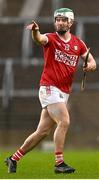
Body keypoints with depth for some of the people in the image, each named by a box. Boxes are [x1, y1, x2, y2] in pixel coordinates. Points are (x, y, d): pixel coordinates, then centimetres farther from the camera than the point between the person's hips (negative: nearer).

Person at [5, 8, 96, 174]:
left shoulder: (78, 44, 11)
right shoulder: (50, 39, -4)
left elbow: (91, 61, 15)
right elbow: (39, 39, -26)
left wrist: (90, 65, -11)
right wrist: (35, 31, -51)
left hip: (64, 93, 5)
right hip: (49, 88, -5)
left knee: (42, 132, 6)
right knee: (64, 121, -22)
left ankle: (14, 159, 18)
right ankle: (59, 163, -19)